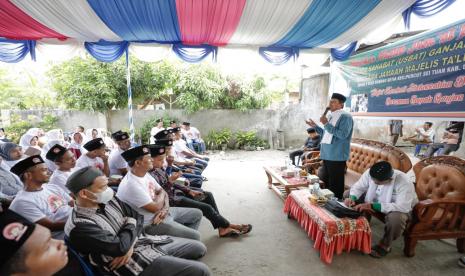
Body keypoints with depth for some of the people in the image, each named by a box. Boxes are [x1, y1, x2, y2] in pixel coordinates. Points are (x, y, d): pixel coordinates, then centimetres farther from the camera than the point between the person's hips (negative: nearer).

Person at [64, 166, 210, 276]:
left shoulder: (109, 199, 2)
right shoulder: (79, 226, -21)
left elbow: (138, 216, 5)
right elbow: (121, 247, -25)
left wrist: (130, 244, -11)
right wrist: (131, 224, -6)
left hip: (145, 240, 8)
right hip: (135, 261, -7)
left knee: (200, 248, 12)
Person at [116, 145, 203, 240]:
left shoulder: (146, 174, 2)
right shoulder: (131, 185, -27)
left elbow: (162, 192, 9)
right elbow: (155, 207, -26)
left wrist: (165, 208, -12)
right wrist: (162, 194, -5)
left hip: (162, 212, 9)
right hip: (150, 223, -9)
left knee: (197, 214, 14)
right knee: (194, 236, -17)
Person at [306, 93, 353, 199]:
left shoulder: (345, 117, -11)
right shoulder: (332, 116, 16)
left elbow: (343, 134, -24)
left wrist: (326, 124, -20)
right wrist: (315, 126, 18)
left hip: (337, 157, -9)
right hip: (326, 155, 9)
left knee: (335, 186, -1)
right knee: (325, 183, 19)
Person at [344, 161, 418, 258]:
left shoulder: (404, 182, -34)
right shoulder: (370, 173, -23)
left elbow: (403, 207, -42)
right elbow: (358, 187, -12)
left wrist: (372, 206, -48)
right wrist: (352, 198, -35)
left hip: (401, 207, -4)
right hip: (375, 200, 5)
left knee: (396, 217, -40)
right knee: (348, 194, -11)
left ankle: (385, 245, -9)